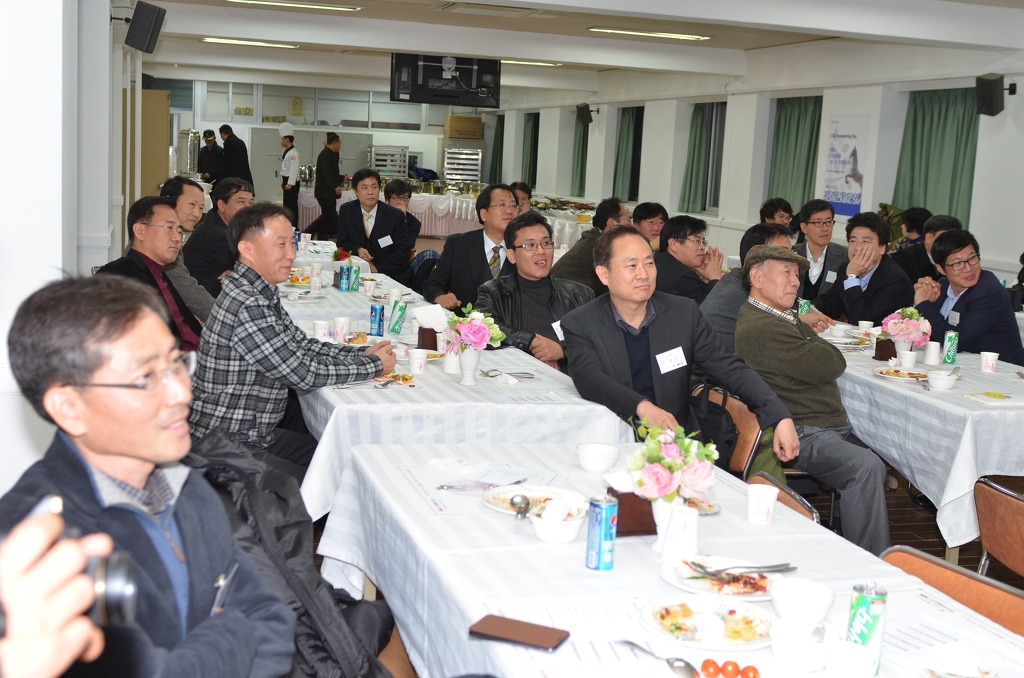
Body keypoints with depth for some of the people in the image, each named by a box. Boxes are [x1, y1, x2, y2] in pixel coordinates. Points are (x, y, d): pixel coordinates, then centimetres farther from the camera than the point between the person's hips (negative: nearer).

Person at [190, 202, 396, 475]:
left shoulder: (260, 294, 7)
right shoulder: (247, 305, -25)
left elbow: (302, 344, 15)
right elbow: (302, 371, -20)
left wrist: (362, 353, 1)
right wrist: (374, 365, -8)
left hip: (253, 431, 10)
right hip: (228, 449, -10)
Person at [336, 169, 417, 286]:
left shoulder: (396, 216, -7)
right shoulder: (346, 211, 2)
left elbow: (403, 251, -5)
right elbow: (342, 243, 8)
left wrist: (378, 268, -14)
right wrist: (358, 250, -13)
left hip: (393, 276, -3)